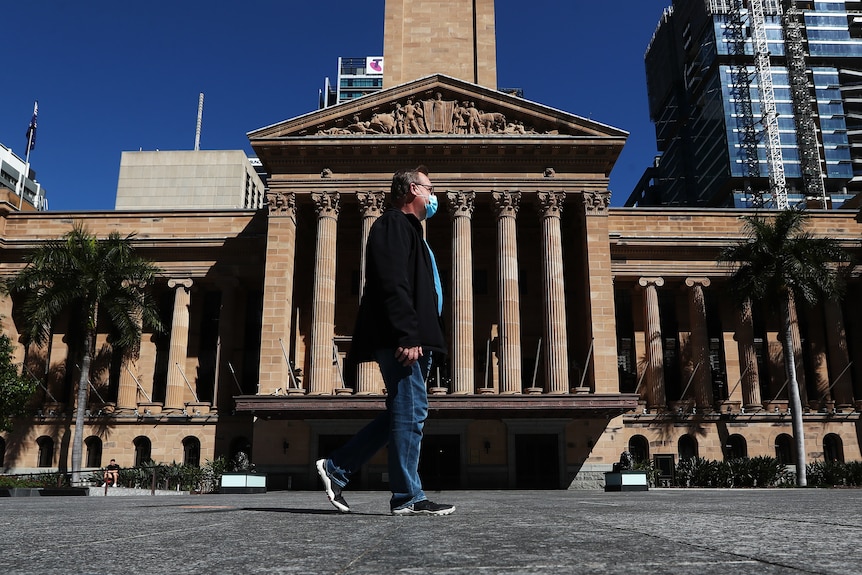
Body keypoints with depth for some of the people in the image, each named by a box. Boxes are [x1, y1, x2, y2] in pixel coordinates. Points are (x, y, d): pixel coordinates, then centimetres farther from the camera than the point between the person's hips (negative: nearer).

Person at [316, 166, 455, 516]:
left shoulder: (407, 229, 28)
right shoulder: (394, 224, -4)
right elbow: (393, 284, -18)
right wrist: (407, 336, -24)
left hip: (412, 340, 10)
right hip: (403, 340, -10)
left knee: (404, 413, 11)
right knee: (410, 412, -6)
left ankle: (337, 469, 15)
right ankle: (408, 498, 1)